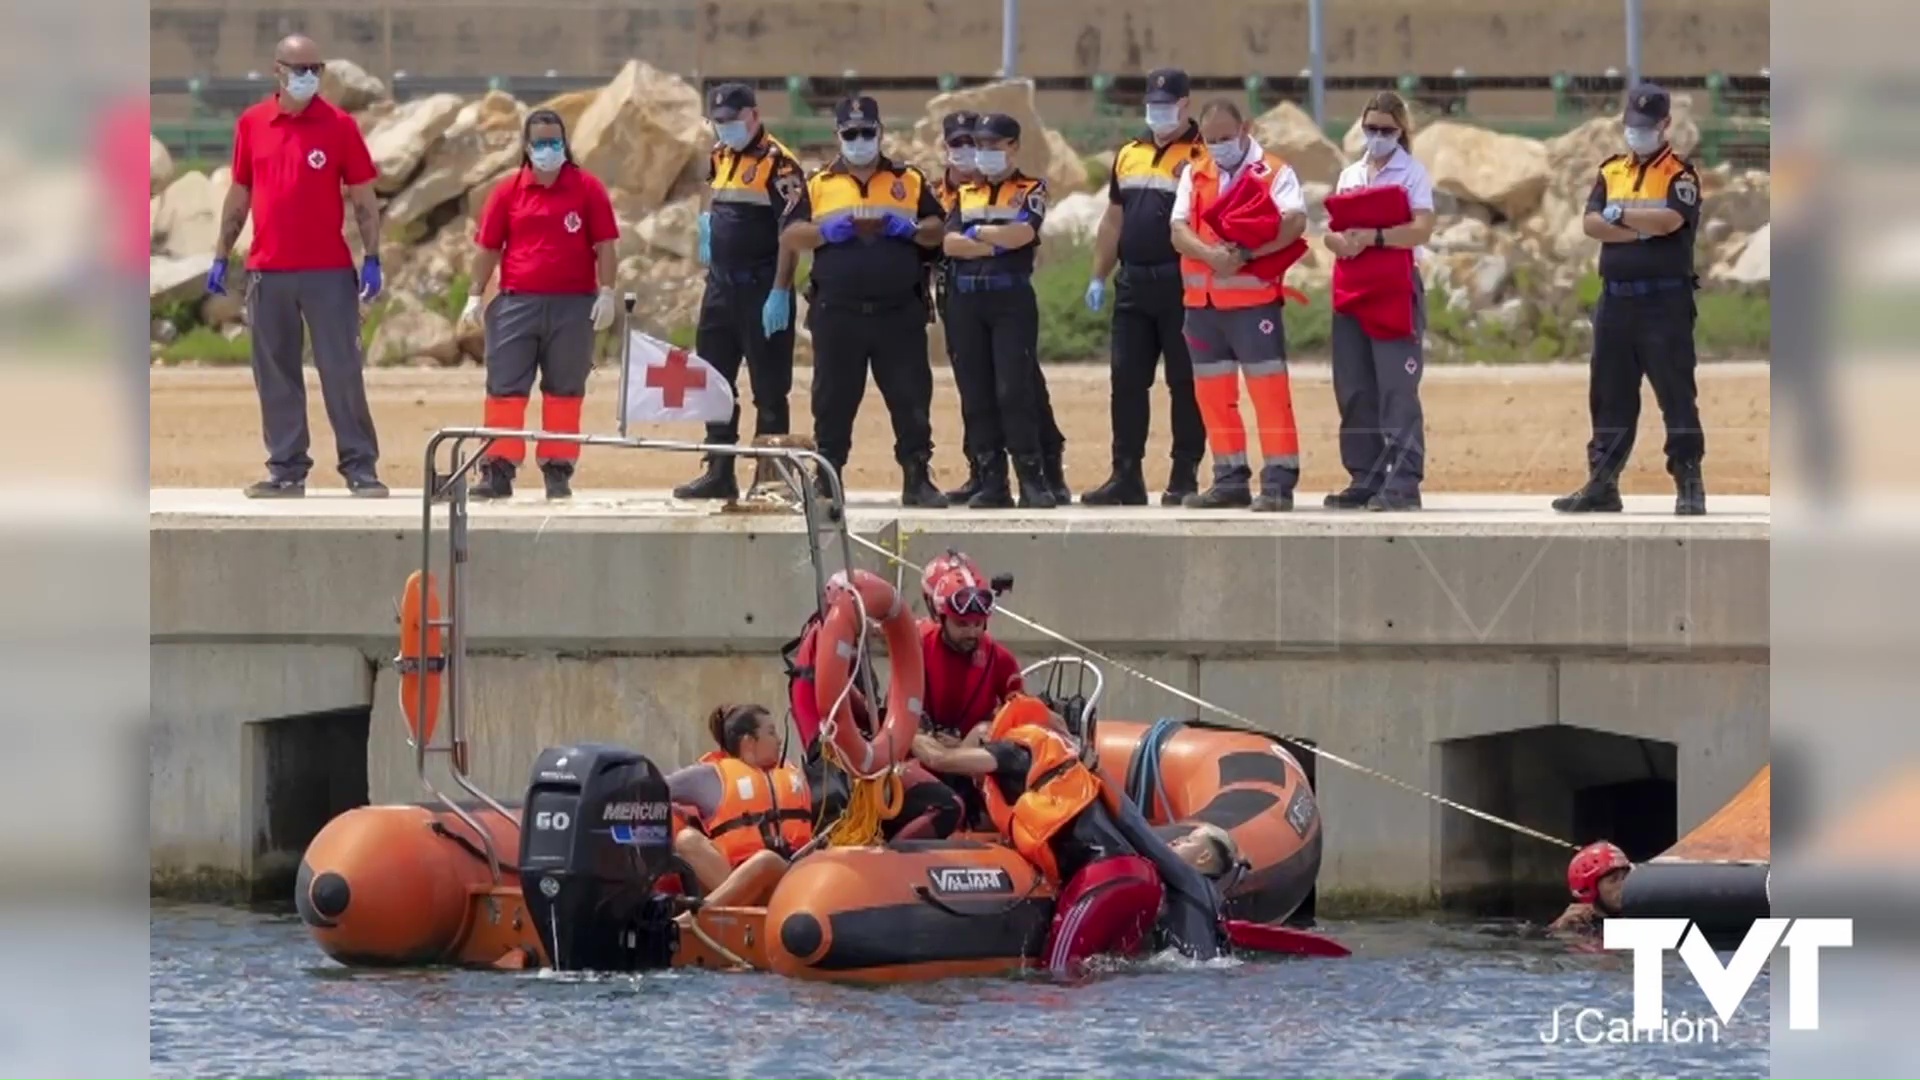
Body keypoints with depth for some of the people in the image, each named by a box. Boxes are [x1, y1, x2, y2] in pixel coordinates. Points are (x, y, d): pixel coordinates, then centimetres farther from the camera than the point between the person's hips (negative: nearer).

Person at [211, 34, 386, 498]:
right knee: (275, 375, 5)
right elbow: (238, 196, 15)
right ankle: (286, 470, 11)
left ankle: (361, 469, 0)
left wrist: (372, 259, -6)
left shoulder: (339, 125, 0)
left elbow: (364, 198, 2)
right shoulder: (251, 125, 8)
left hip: (329, 272, -3)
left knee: (343, 372, -3)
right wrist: (221, 257, 11)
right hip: (267, 272, 3)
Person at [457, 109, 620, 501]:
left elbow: (604, 245, 2)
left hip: (573, 306, -1)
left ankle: (558, 471, 12)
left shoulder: (587, 188, 3)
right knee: (505, 387, -3)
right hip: (517, 303, 1)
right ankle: (498, 469, 0)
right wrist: (476, 295, 4)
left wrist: (606, 293, -4)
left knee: (565, 390, 4)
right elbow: (488, 247, 9)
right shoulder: (508, 193, 6)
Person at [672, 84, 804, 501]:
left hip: (762, 290, -8)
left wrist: (779, 293, -21)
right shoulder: (719, 157, 12)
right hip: (721, 284, 8)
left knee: (769, 389, -2)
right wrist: (708, 224, 11)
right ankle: (719, 473, 18)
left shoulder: (779, 164, -12)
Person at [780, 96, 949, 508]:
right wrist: (827, 233, -13)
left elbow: (939, 230, 10)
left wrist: (909, 229, -10)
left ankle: (917, 479, 4)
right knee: (833, 399, 4)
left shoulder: (910, 181, 11)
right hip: (837, 314, 0)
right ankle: (826, 479, 11)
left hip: (899, 314, 0)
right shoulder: (818, 185, 9)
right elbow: (789, 235, 5)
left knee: (911, 397, -1)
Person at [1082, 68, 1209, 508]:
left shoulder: (1202, 157, -4)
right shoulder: (1129, 156, 16)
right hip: (1133, 284, 6)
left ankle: (1184, 478, 4)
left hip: (1181, 285, -6)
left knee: (1184, 383, -1)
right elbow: (1113, 221, 21)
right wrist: (1098, 277, 17)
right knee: (1127, 380, 5)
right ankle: (1126, 476, 8)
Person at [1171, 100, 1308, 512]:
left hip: (1253, 297, -5)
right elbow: (1179, 231, 2)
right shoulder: (1194, 176, 14)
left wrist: (1244, 254, -24)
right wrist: (1210, 255, -18)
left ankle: (1279, 481, -7)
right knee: (1213, 394, 8)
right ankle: (1230, 479, 16)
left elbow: (1294, 223, -16)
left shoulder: (1275, 173, 0)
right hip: (1202, 300, 5)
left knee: (1269, 390, -8)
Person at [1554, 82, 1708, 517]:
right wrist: (1643, 229, -11)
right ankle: (1602, 485, 15)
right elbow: (1592, 223, 0)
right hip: (1615, 298, 6)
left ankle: (1689, 485, -2)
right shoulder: (1611, 171, 14)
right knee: (1608, 395, 9)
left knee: (1676, 393, -5)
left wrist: (1620, 216, -9)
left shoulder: (1679, 173, -1)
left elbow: (1670, 220, -19)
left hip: (1665, 301, -5)